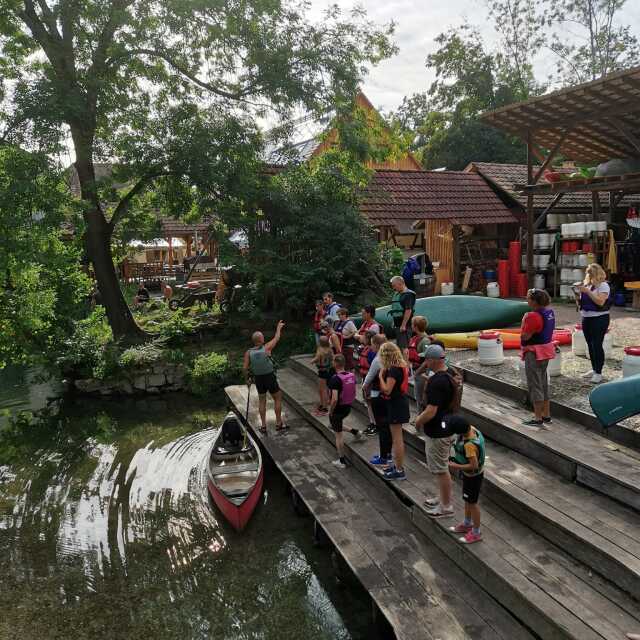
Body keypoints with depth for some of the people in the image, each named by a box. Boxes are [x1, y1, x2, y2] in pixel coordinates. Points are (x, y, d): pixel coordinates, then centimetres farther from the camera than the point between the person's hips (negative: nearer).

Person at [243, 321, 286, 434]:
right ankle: (279, 423, 18)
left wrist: (247, 378, 9)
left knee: (262, 401, 18)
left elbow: (245, 368, -9)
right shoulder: (266, 348, -16)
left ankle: (263, 425, 20)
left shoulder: (248, 353, -9)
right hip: (270, 378, -3)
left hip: (258, 379, 3)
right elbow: (276, 338, -1)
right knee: (278, 399, 14)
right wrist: (279, 327, 16)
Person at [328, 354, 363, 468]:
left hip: (337, 409, -7)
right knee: (337, 426, 32)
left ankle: (342, 461, 16)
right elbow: (354, 393, 8)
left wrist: (330, 411, -13)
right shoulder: (351, 376, -2)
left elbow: (334, 399, -28)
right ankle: (355, 432, 25)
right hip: (348, 408, 7)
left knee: (339, 435, 7)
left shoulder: (335, 379, -24)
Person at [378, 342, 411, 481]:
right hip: (400, 401, 10)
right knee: (397, 438, 20)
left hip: (395, 404, -10)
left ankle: (399, 471, 8)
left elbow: (387, 390, -24)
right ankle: (398, 465, 32)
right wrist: (385, 373, 4)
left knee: (397, 439, -1)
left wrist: (381, 376, -14)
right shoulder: (402, 366, 6)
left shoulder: (393, 370, -22)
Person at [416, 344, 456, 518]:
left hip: (437, 433, -10)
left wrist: (418, 421, -10)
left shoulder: (436, 382, -28)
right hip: (446, 427, 10)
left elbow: (430, 412, -29)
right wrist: (422, 416, 16)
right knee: (441, 468, 23)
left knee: (440, 470, 4)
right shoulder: (449, 375, 4)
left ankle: (446, 507, 18)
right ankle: (443, 498, 38)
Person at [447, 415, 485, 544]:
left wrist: (456, 466, -21)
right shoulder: (471, 429, -13)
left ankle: (476, 533, 30)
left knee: (472, 503, 10)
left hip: (473, 476, -9)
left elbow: (474, 465, -33)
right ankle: (467, 524, 45)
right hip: (469, 474, 9)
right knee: (467, 499, 25)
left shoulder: (469, 445, -38)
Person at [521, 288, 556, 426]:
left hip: (534, 353, -10)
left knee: (535, 385, -1)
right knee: (543, 383, 18)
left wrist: (524, 320, -9)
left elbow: (525, 336, -22)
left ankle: (538, 418, 4)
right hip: (546, 349, 10)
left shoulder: (533, 316, -24)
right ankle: (546, 415, 27)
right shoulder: (549, 311, 4)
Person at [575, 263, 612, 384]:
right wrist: (578, 295, -3)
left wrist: (587, 291, -21)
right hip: (586, 318, 7)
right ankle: (594, 370, 20)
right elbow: (580, 304, 16)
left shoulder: (603, 285, -7)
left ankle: (599, 373, -1)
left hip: (599, 319, -7)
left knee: (597, 345, -7)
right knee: (590, 345, 10)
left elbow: (600, 302, -20)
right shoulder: (586, 285, 12)